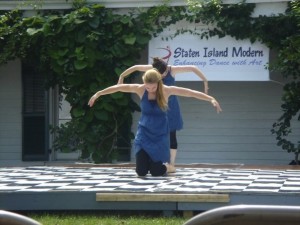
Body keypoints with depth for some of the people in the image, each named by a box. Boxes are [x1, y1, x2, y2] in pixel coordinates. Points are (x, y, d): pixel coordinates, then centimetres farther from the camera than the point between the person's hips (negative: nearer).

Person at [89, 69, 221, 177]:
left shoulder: (166, 90, -12)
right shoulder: (140, 89, -9)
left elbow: (190, 92, -15)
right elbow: (118, 87, -1)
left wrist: (211, 99, -21)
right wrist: (98, 94, 3)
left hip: (160, 135, -1)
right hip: (143, 134, 1)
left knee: (156, 172, -6)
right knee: (141, 172, -9)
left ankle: (166, 166, 32)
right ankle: (146, 162, 30)